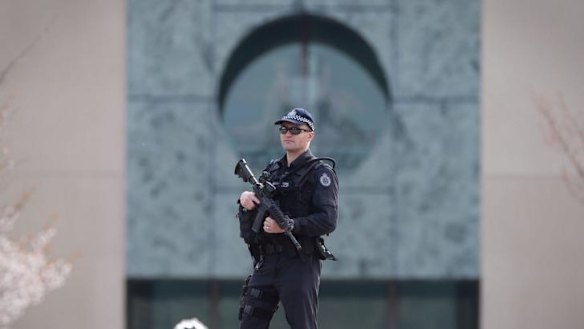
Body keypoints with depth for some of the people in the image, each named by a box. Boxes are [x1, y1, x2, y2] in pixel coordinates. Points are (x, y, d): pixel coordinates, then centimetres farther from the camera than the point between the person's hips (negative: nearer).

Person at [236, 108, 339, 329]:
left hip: (300, 263, -7)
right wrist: (245, 199, -2)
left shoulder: (321, 172, -3)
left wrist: (289, 225, -25)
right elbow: (247, 224, 21)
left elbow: (328, 220, -15)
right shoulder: (272, 170, 18)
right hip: (265, 263, 7)